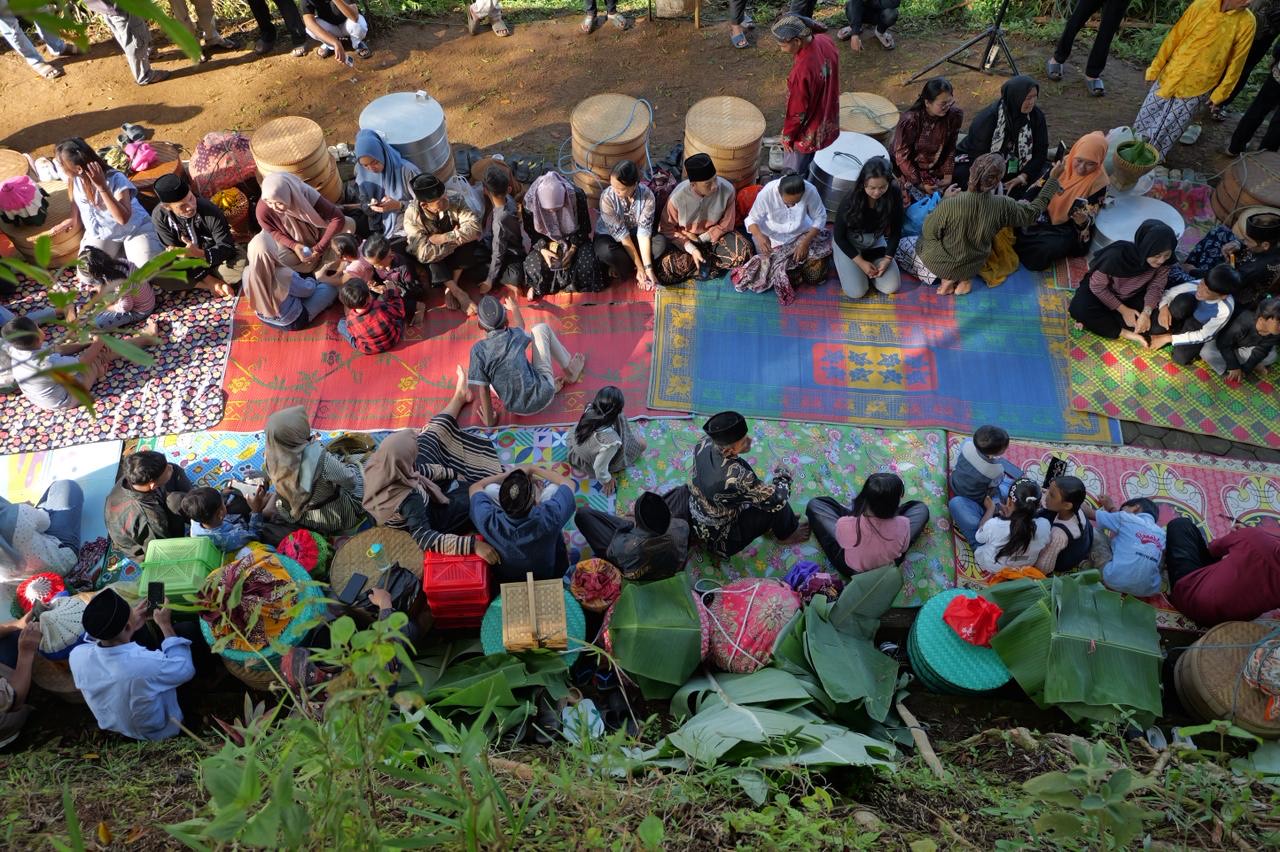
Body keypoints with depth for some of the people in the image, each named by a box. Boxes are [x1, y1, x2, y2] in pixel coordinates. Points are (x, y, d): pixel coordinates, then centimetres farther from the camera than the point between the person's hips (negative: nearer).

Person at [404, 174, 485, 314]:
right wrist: (457, 237, -33)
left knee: (470, 240, -28)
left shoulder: (454, 199, -25)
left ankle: (450, 288, -19)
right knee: (431, 256, -35)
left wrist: (444, 238, -37)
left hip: (456, 252, 3)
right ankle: (458, 293, -25)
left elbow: (474, 226, -33)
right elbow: (425, 254, -39)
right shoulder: (412, 216, -31)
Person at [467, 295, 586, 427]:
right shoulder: (515, 335, -3)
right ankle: (571, 372, 35)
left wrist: (489, 420, 0)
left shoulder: (478, 349, -11)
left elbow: (483, 388, -11)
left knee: (471, 371, 22)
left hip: (517, 409, -2)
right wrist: (514, 309, 45)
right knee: (541, 328, 15)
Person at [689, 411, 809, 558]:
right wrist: (784, 474, -8)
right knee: (775, 503, -10)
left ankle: (768, 523, 29)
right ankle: (786, 533, 22)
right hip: (721, 540, -7)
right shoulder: (736, 478, -40)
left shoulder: (704, 444, -18)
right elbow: (778, 500, -24)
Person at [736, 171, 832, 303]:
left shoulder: (810, 191, -26)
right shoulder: (767, 193, -30)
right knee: (784, 278, -12)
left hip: (802, 234, 2)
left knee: (815, 275, -6)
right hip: (774, 238, -1)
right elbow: (752, 219, -17)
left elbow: (820, 218, -12)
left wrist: (805, 242, -24)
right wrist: (759, 236, -38)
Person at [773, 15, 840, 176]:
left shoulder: (802, 70, -39)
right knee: (807, 164, 31)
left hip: (808, 132, -8)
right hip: (827, 121, 8)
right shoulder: (826, 41, -15)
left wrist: (787, 136, -9)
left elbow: (797, 111, -25)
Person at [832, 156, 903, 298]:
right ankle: (842, 263, 14)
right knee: (856, 292, -15)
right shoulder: (851, 199, -29)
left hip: (876, 241, 3)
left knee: (891, 287, -7)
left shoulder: (894, 194, -21)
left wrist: (887, 259, -16)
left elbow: (896, 231, -7)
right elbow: (839, 236, -17)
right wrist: (861, 262, -20)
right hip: (848, 242, -3)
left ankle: (867, 269, 19)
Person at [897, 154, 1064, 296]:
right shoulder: (1003, 206, -26)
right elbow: (1034, 210, -7)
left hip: (942, 263, -4)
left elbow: (929, 232, -18)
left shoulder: (950, 205, -35)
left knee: (901, 246, 18)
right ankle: (963, 279, 12)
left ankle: (945, 278, 4)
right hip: (973, 266, 5)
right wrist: (1053, 179, 3)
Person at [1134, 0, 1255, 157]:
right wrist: (1155, 68, -1)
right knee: (1145, 120, 14)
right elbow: (1174, 37, -4)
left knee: (1168, 131, 5)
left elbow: (1235, 62, -6)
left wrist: (1219, 93, -4)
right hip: (1169, 77, 1)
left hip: (1197, 89, -1)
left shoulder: (1247, 22, -12)